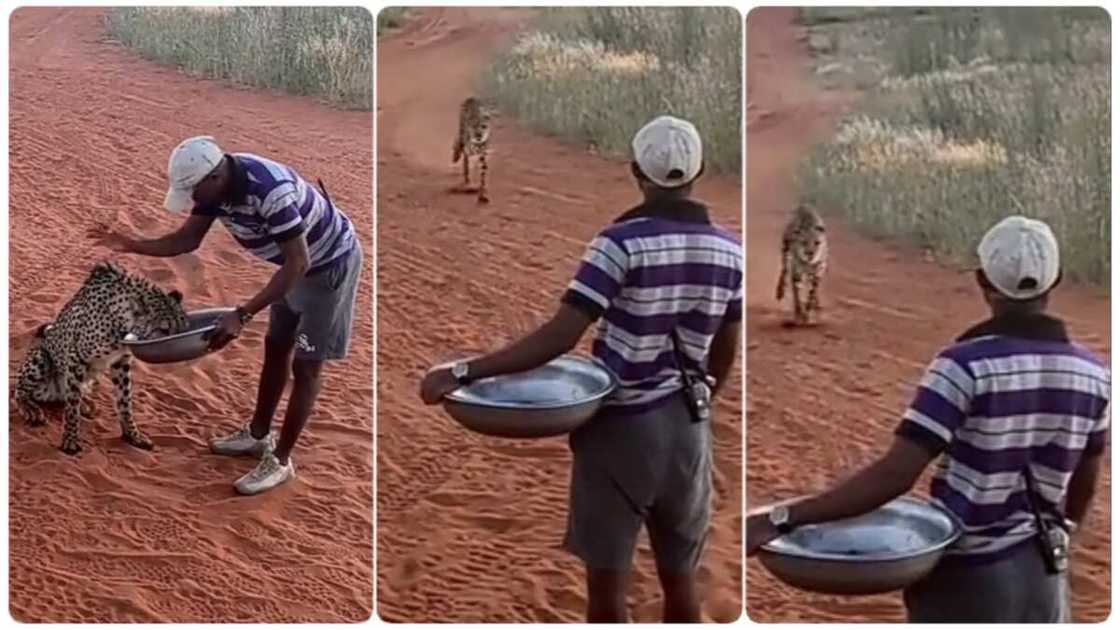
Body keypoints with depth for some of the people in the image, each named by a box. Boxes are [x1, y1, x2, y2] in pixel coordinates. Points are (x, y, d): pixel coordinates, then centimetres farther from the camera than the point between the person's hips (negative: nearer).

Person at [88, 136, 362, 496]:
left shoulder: (270, 190, -38)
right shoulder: (214, 186, -11)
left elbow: (298, 263, -36)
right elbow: (188, 240, 0)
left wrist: (242, 315, -40)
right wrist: (131, 245, -16)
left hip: (330, 263, -9)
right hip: (298, 262, 9)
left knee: (306, 364, -2)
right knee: (276, 348, 18)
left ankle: (280, 460, 8)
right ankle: (258, 435, 34)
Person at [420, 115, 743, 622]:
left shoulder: (621, 242, -15)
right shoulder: (729, 250, 2)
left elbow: (560, 337, -22)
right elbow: (724, 356, 10)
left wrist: (462, 372, -21)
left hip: (622, 426, -5)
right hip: (687, 427, 5)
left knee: (607, 579, 5)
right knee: (680, 579, 13)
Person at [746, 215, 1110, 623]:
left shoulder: (965, 365, -18)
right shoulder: (1093, 374, -1)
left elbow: (895, 474, -26)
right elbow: (1083, 485, 11)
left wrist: (783, 519, -25)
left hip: (966, 575, -5)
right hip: (1043, 572, 5)